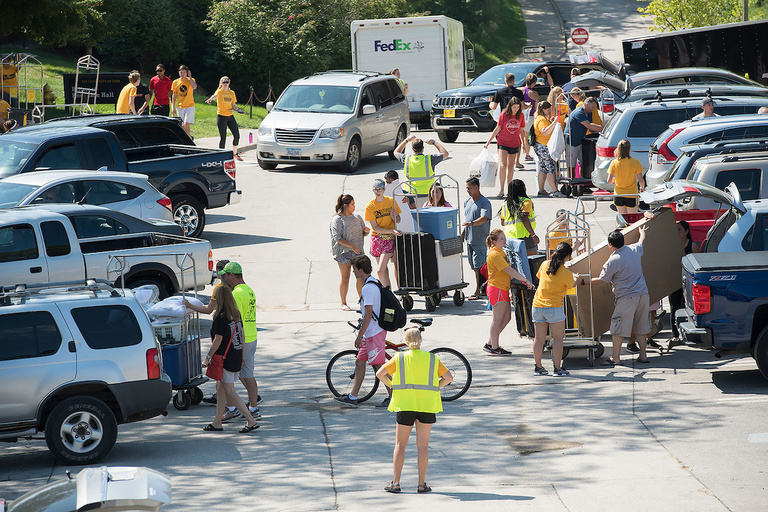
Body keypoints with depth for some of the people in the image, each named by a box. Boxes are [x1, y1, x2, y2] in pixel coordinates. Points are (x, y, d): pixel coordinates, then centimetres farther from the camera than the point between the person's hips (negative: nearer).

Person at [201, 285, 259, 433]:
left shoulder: (221, 317, -17)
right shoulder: (236, 315, 6)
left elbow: (218, 340, -18)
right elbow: (242, 336, 13)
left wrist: (208, 357, -10)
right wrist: (241, 355, 22)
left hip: (225, 358, -8)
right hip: (237, 357, 8)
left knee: (230, 393, -4)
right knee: (220, 388, 18)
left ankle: (251, 421, -10)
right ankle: (217, 423, 24)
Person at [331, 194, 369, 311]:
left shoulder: (357, 217, 12)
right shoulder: (337, 220, -5)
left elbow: (363, 233, 21)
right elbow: (337, 237, -13)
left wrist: (366, 231, -4)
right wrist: (351, 246, -23)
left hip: (357, 252, 5)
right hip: (343, 252, -5)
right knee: (345, 278, -1)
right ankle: (343, 303, 10)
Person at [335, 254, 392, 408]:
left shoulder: (368, 288, -20)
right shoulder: (375, 283, 11)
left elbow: (368, 314, -22)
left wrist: (359, 336, -18)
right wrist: (362, 330, 27)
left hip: (374, 333, -11)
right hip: (372, 331, 11)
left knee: (379, 365, -4)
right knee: (360, 362, 13)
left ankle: (392, 397, 2)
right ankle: (352, 397, 18)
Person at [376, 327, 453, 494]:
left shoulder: (400, 358, 1)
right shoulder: (432, 359, 3)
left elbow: (380, 374, -4)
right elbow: (448, 377, 0)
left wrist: (392, 386, 8)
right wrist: (434, 387, 10)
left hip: (405, 405, 0)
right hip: (427, 405, 1)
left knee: (400, 445, 6)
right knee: (423, 446, 5)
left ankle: (396, 483, 2)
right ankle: (422, 484, 4)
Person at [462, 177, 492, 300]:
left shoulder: (484, 202, -11)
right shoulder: (467, 202, 14)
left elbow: (484, 218, -25)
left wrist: (472, 223, -40)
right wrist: (462, 235, 21)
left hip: (480, 240, -8)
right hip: (469, 239, 8)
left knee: (478, 266, -9)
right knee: (474, 266, 10)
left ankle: (478, 291, -6)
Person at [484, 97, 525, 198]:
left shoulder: (521, 115, -1)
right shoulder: (504, 114, -10)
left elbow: (522, 130, 10)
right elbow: (497, 129, -4)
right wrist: (488, 142, -4)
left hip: (514, 144, 3)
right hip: (502, 143, -3)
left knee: (511, 166, 10)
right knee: (502, 165, -13)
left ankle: (509, 188, 20)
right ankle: (501, 190, -10)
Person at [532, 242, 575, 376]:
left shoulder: (544, 265, 3)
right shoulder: (566, 273, -10)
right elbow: (571, 286, 9)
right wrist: (576, 279, 32)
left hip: (537, 305, 5)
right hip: (554, 307, -5)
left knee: (539, 338, 11)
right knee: (558, 338, 3)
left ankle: (538, 367, 17)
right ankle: (558, 368, 2)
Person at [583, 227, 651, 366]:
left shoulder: (612, 261, -13)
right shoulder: (635, 249, 5)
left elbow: (602, 280, -1)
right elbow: (641, 241, 31)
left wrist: (584, 281, 13)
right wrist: (642, 232, 54)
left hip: (627, 297, -7)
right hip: (643, 294, 7)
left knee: (618, 328, -2)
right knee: (640, 327, 16)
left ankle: (616, 358, -2)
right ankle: (643, 355, 19)